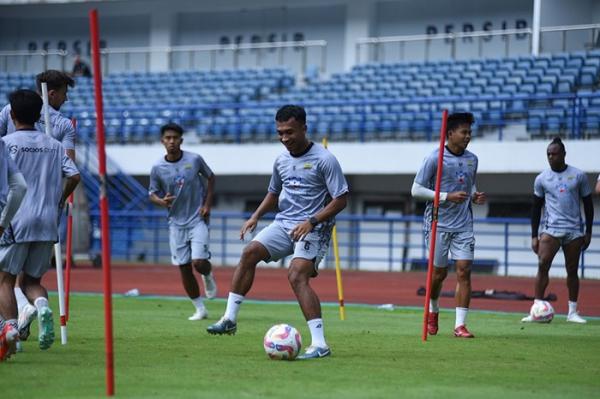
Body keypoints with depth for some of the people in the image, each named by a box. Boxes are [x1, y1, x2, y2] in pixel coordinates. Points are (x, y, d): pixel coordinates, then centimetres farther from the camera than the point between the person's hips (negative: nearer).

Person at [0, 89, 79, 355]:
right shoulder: (54, 145, 12)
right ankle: (43, 306, -19)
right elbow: (74, 176, 3)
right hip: (48, 223, 4)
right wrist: (59, 202, 18)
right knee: (31, 280, 12)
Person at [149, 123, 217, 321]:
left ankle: (208, 276, 22)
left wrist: (207, 204, -1)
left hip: (198, 219, -2)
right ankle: (200, 309, 15)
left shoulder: (195, 160, -8)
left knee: (199, 262, -16)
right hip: (176, 222, 2)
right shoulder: (158, 168, -5)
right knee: (184, 267, 1)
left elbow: (211, 177, 9)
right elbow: (153, 193, 6)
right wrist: (161, 201, -17)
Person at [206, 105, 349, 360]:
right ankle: (229, 319, -5)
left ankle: (319, 344, -25)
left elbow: (341, 200, -12)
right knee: (250, 253, -10)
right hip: (283, 224, 7)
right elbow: (274, 193, 27)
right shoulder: (282, 160, 11)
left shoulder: (324, 160, -11)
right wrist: (255, 217, 10)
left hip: (313, 229, -7)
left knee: (297, 276, -24)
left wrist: (312, 221, -21)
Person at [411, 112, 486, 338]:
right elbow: (416, 190, -9)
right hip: (439, 224, -4)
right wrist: (447, 197, -18)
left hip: (464, 225, 4)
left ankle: (460, 324, -7)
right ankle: (433, 311, 34)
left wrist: (475, 196, 1)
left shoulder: (472, 160, 9)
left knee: (464, 271, -8)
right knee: (439, 273, 6)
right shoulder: (435, 159, -8)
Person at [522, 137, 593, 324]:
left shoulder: (578, 176, 3)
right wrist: (534, 236, 6)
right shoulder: (542, 179, 5)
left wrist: (588, 232, 5)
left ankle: (572, 312, 13)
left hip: (574, 230, 0)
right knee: (542, 266, -13)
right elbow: (536, 208, 11)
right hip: (550, 229, 0)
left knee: (572, 270, 4)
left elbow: (588, 204, 9)